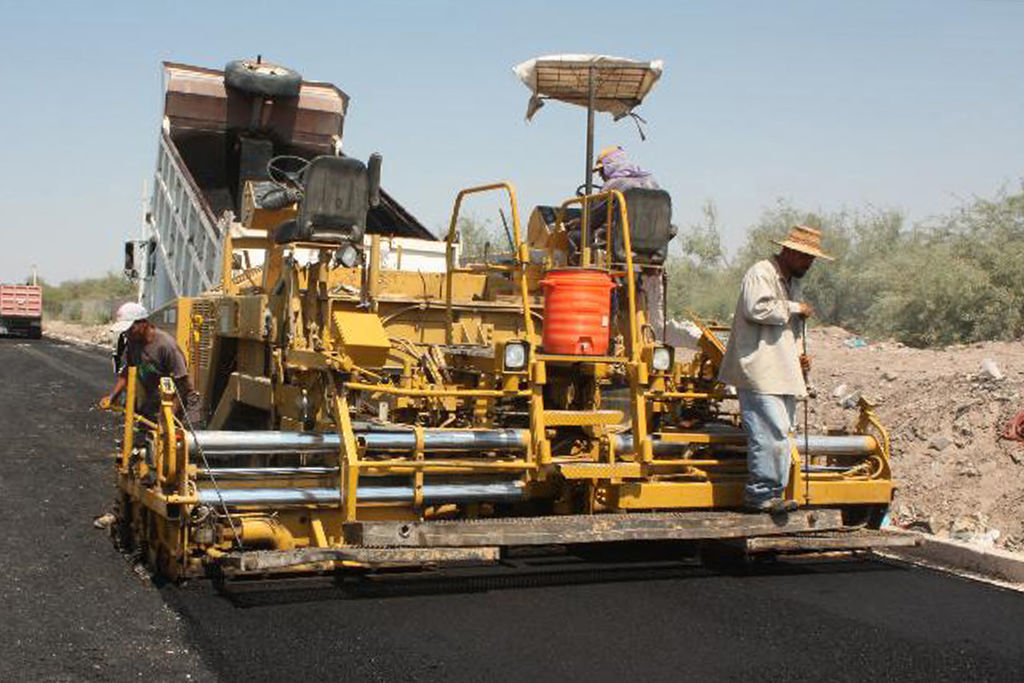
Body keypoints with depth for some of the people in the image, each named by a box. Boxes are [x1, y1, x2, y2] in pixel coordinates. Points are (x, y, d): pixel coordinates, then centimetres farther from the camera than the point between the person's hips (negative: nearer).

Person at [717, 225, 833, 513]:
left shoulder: (795, 283, 24)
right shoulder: (760, 273, -6)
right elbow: (757, 309, -23)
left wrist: (799, 357, 15)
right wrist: (795, 308, -12)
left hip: (784, 374, 10)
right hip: (760, 373, -10)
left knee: (780, 433, 7)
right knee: (772, 434, -14)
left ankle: (764, 495, 12)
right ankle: (762, 493, -6)